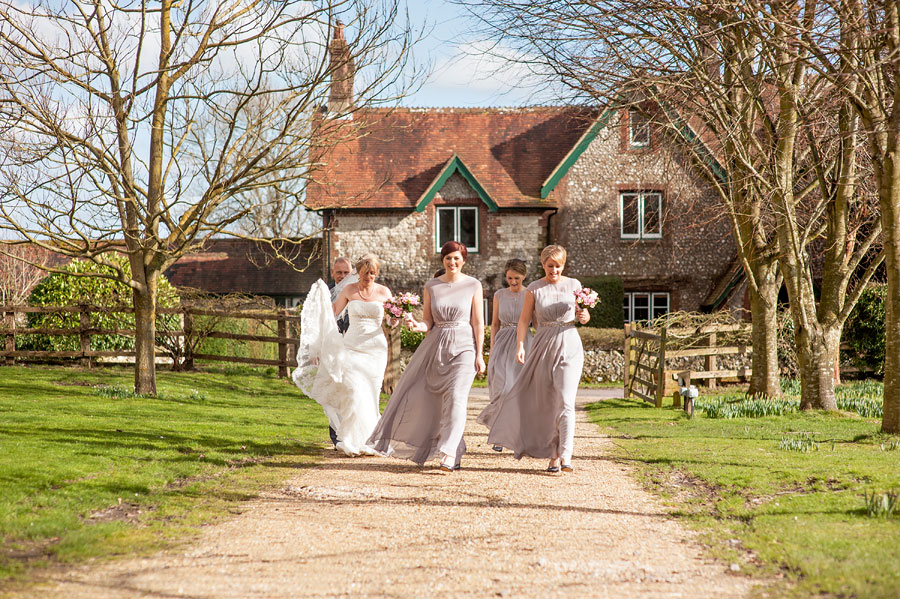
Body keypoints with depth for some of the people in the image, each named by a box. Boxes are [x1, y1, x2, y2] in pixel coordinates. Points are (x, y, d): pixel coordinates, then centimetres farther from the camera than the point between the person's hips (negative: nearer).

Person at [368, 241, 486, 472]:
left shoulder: (473, 285, -1)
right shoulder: (431, 287, 6)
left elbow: (478, 322, -1)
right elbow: (428, 323, 7)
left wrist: (479, 354, -5)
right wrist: (417, 325, -16)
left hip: (463, 347, -4)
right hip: (436, 346, 4)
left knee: (456, 396, -17)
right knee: (423, 395, 9)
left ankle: (449, 454, -20)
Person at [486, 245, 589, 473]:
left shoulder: (573, 285, 6)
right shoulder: (534, 289, 3)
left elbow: (583, 316, 14)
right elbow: (524, 320, 2)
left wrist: (584, 316, -10)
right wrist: (520, 346, -11)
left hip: (569, 345, -1)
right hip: (543, 345, 1)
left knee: (565, 401, -13)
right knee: (546, 403, 6)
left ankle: (565, 456, -19)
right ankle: (553, 455, 16)